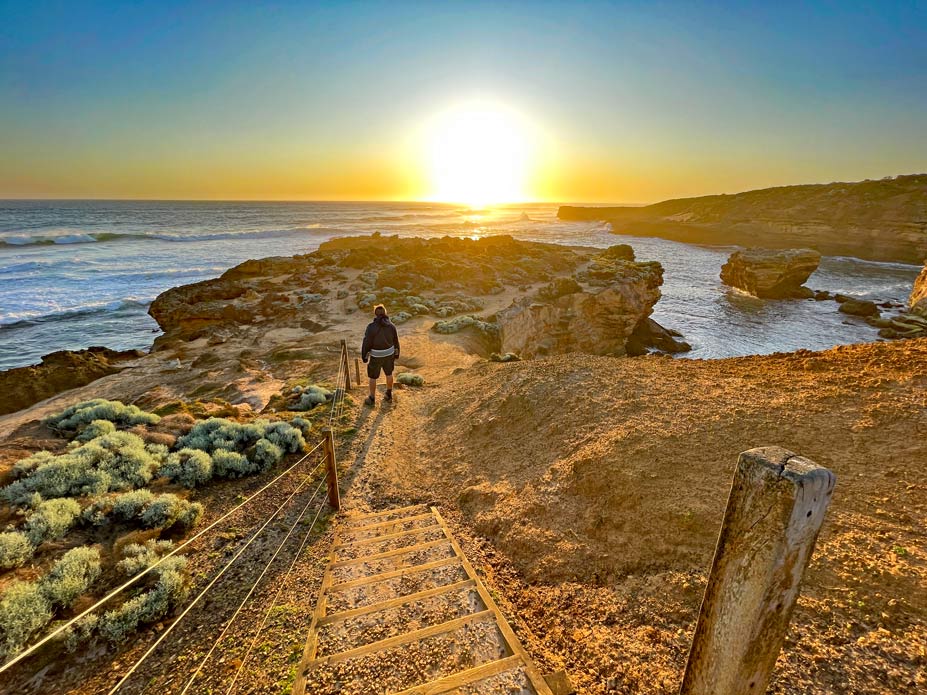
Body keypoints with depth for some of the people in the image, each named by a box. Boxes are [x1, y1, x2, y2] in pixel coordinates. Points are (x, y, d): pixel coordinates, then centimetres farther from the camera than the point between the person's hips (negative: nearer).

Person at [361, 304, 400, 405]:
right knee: (389, 373, 25)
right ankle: (389, 394, 40)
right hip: (389, 354, 4)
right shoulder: (391, 325, -10)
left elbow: (366, 343, -17)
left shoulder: (371, 327, -23)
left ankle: (372, 399, 29)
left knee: (373, 377, 16)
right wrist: (396, 355, 14)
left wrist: (364, 357, -3)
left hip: (376, 356, -3)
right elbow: (396, 341, 0)